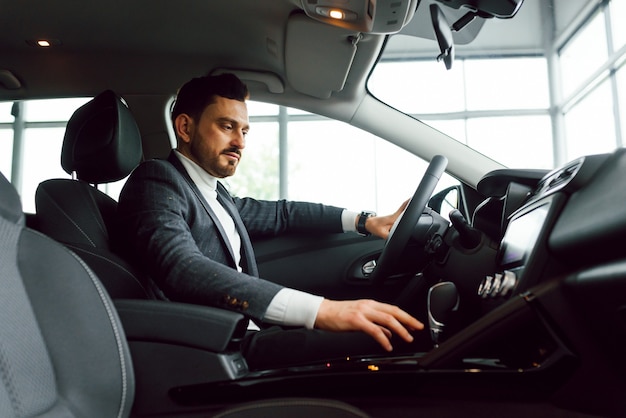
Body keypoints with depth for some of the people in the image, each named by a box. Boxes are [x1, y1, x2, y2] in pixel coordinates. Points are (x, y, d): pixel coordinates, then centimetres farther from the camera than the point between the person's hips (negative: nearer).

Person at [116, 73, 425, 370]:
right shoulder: (156, 180, -8)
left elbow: (280, 214, 29)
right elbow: (183, 270, -26)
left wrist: (366, 221, 16)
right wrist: (318, 309, -35)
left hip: (248, 333, 9)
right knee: (380, 341, -23)